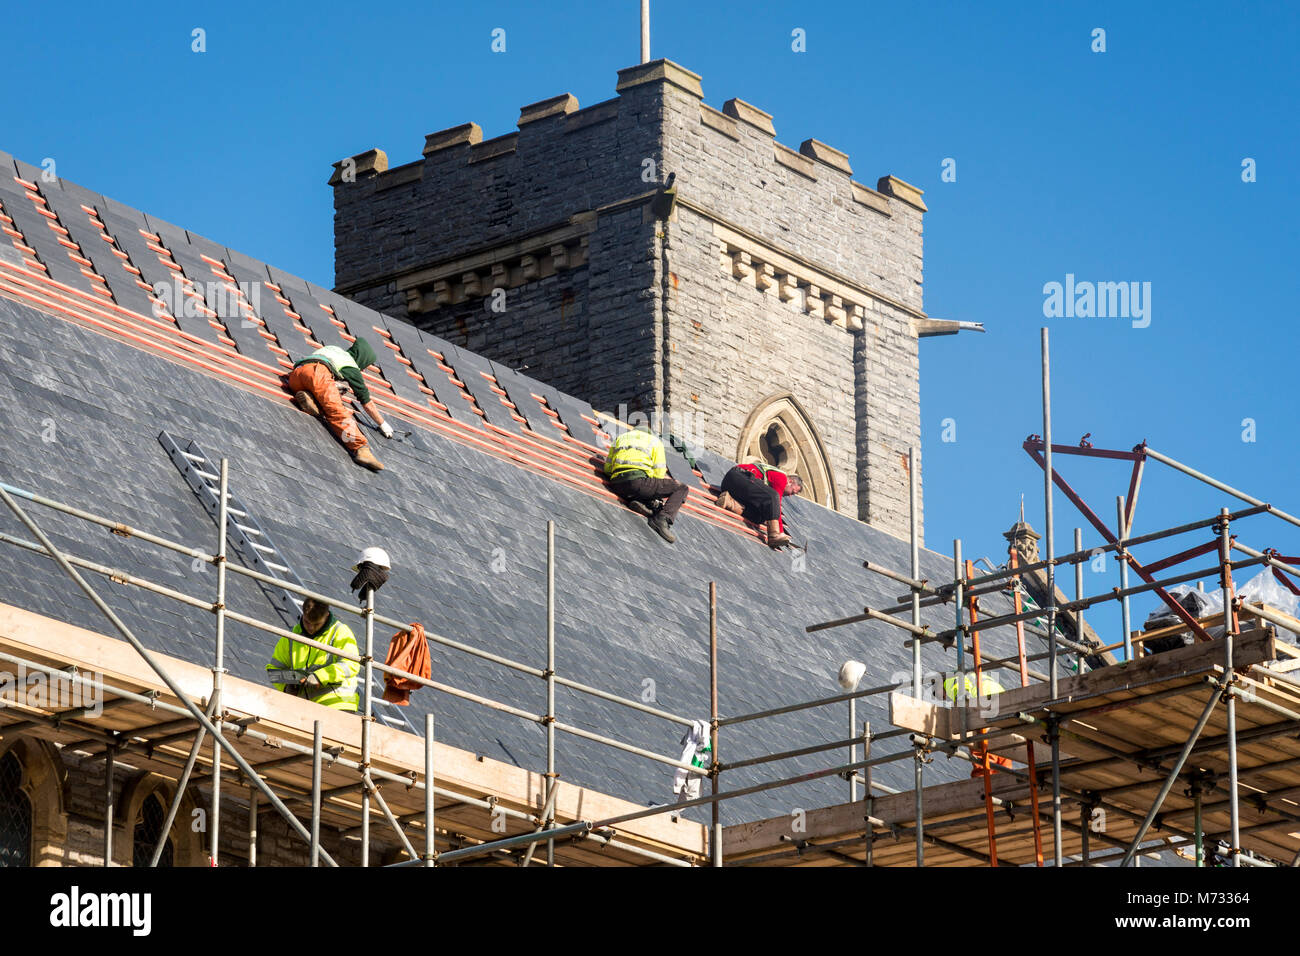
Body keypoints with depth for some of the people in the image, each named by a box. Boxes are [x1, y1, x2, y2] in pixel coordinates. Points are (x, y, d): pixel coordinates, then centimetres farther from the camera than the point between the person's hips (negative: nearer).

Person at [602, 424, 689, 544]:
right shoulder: (655, 441, 18)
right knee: (682, 489, 7)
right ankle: (663, 518, -18)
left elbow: (607, 468, 27)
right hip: (639, 481, -5)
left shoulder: (620, 438, 30)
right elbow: (659, 474, 8)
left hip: (617, 485, 5)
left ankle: (637, 502, -1)